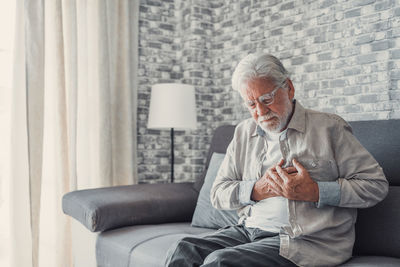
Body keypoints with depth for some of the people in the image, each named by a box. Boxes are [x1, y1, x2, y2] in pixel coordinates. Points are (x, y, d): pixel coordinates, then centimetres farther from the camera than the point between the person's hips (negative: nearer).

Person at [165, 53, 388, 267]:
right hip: (248, 231, 5)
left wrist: (314, 192, -14)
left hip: (307, 239, -4)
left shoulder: (329, 128, 1)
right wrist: (257, 190, -7)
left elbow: (376, 185, -3)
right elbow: (218, 194, 13)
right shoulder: (244, 133, 15)